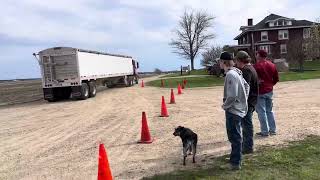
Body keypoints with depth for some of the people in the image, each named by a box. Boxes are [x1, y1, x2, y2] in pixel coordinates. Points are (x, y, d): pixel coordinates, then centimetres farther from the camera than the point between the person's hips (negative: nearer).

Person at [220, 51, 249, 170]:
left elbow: (232, 96, -27)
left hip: (233, 110, -10)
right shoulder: (236, 72, 8)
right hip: (239, 108, 10)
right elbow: (246, 86, 19)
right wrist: (244, 100, 16)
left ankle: (235, 163, 10)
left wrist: (225, 105, -12)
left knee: (235, 137, 0)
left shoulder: (230, 75, -21)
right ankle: (235, 157, 36)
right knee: (234, 135, 21)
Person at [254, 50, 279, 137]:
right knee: (269, 111, 17)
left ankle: (265, 131, 4)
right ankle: (273, 130, 21)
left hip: (260, 92, -7)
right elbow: (276, 79, 10)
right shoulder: (272, 65, 7)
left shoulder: (256, 66, -14)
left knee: (261, 112, 0)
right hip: (269, 91, 7)